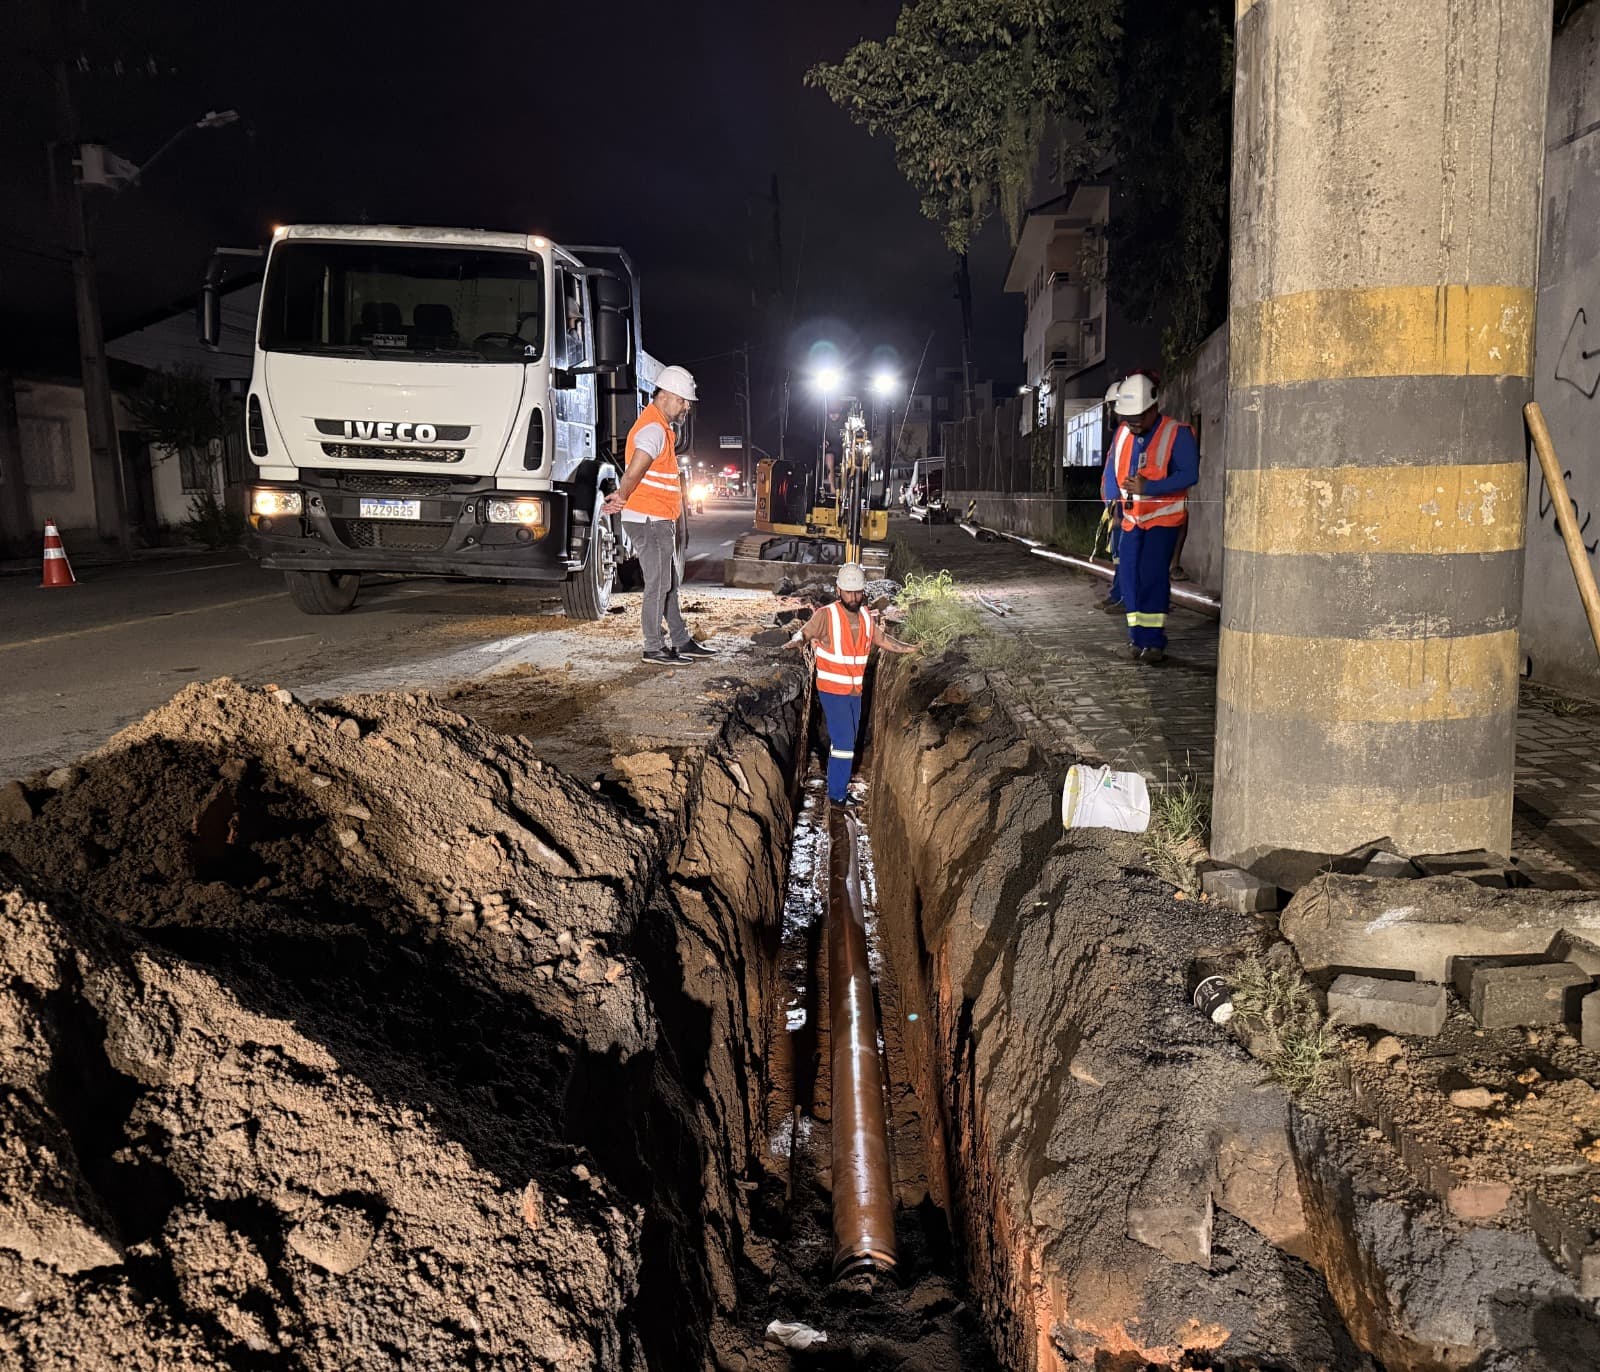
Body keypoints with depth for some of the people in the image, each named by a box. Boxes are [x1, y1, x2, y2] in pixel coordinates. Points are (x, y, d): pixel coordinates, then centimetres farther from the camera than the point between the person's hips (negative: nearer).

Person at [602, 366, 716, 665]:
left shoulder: (660, 427, 18)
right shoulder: (653, 429, -17)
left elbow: (633, 475, 16)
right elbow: (633, 474, -26)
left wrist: (622, 497, 1)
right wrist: (622, 498, -10)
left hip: (660, 521, 10)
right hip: (650, 520, -10)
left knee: (668, 583, 15)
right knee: (658, 585, -4)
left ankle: (682, 641, 24)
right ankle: (654, 648, 4)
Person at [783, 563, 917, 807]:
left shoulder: (866, 616, 3)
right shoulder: (826, 615, -15)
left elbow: (882, 640, 17)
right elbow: (804, 632, -10)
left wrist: (912, 649, 16)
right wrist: (797, 641, -33)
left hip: (855, 690, 6)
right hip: (833, 690, -6)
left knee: (848, 740, 15)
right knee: (843, 741, -9)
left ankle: (838, 783, 29)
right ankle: (838, 794, 2)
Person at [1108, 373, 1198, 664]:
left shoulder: (1177, 434, -13)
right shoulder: (1122, 434, 6)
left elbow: (1190, 474, -21)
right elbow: (1113, 471, 19)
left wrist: (1147, 488, -26)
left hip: (1163, 519, -6)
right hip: (1132, 519, 6)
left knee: (1152, 576, -14)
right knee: (1131, 577, 3)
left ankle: (1154, 641, -9)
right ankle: (1137, 637, 13)